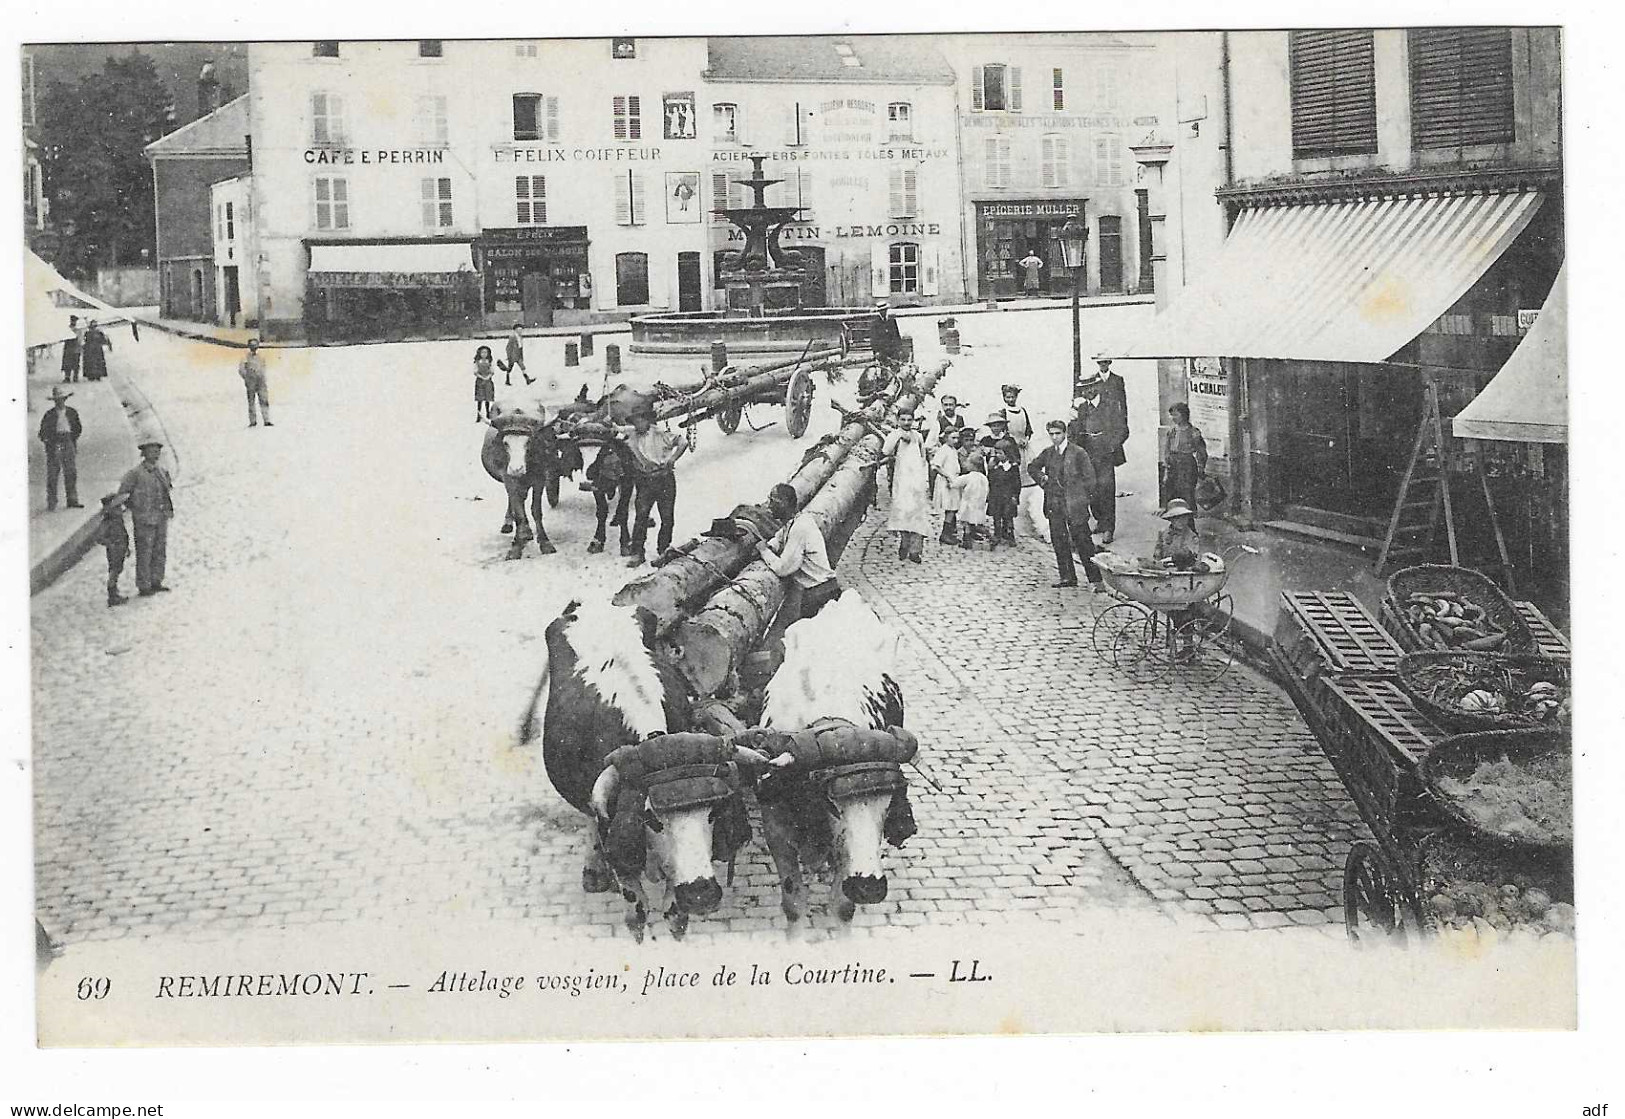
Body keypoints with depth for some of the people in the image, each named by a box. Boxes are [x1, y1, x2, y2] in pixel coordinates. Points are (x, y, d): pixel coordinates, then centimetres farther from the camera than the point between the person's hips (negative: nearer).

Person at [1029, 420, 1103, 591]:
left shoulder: (1078, 453, -6)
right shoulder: (1047, 453, 9)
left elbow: (1089, 477, -2)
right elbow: (1032, 468, 25)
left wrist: (1086, 496, -3)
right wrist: (1042, 478, 8)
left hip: (1075, 505, -5)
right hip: (1054, 504, 5)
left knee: (1083, 542, -6)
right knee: (1058, 541, 8)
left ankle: (1094, 579, -3)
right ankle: (1067, 577, 19)